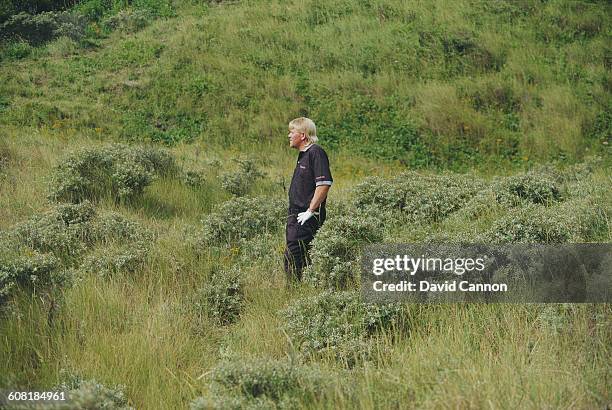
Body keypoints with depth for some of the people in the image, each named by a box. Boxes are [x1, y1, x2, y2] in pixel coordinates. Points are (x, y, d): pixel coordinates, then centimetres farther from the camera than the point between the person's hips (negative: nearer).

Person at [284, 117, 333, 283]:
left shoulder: (316, 153, -13)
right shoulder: (303, 154, 18)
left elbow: (324, 184, -22)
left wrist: (311, 211, -20)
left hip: (307, 218, -10)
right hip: (296, 216, 10)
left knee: (292, 257, -13)